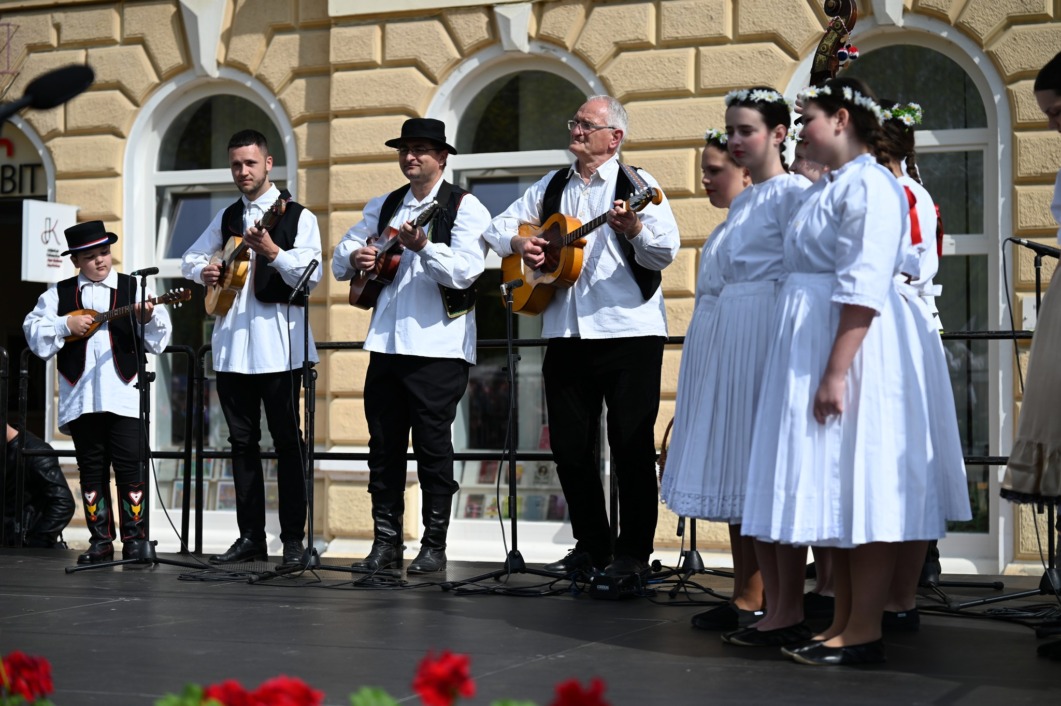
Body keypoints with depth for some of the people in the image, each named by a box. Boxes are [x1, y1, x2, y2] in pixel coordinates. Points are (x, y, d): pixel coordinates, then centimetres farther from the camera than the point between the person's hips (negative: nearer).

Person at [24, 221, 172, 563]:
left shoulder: (134, 288, 7)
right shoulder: (59, 294, 11)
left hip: (124, 396, -2)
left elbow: (158, 340, 1)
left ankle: (135, 539, 2)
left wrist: (148, 319, -19)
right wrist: (66, 324, -8)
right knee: (91, 469, 6)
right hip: (81, 398, 2)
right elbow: (33, 332, 6)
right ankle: (100, 541, 13)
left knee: (130, 466, -5)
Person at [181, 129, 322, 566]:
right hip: (232, 345, 5)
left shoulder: (298, 216, 0)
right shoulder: (227, 217, 16)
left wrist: (273, 252, -25)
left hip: (278, 343, -5)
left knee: (287, 440, -4)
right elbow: (190, 258, 24)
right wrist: (202, 271, 1)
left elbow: (311, 276, -10)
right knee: (242, 441, 8)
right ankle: (250, 537, 14)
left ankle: (293, 538, 1)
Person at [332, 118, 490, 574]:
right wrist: (356, 257, -3)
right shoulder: (382, 207, 17)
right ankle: (386, 543, 12)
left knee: (433, 446, -3)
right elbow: (339, 259, 19)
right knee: (383, 445, 6)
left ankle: (434, 546, 5)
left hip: (439, 346, -6)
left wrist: (423, 246, -28)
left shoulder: (464, 207, -2)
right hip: (386, 343, 6)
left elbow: (465, 271, -15)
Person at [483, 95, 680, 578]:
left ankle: (634, 551, 6)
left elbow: (666, 253, -11)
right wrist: (518, 243, 3)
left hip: (629, 332, -6)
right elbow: (498, 226, 23)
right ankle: (590, 547, 19)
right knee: (569, 446, 8)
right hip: (566, 334, 6)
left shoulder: (636, 184, -1)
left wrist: (633, 229, -29)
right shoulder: (552, 187, 16)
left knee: (630, 445, -3)